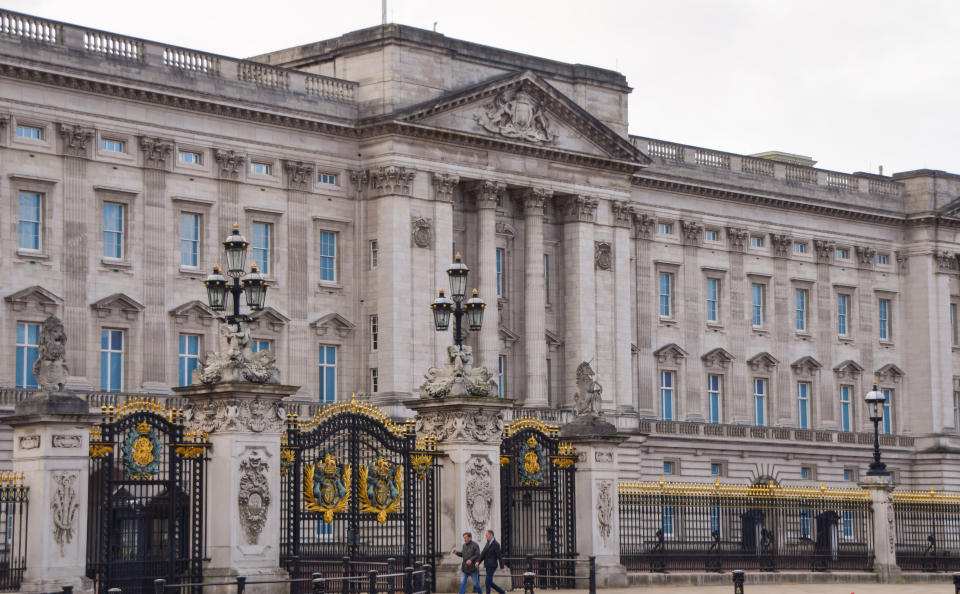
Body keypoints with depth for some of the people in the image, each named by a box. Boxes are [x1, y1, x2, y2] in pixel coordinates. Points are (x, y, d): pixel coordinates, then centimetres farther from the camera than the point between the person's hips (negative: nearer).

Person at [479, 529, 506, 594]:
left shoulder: (496, 544, -11)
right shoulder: (488, 543, 15)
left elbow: (499, 556, -14)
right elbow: (483, 554, 8)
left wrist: (502, 567, -16)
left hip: (492, 566, -9)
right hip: (487, 566, 9)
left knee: (488, 582, -9)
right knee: (490, 583, 10)